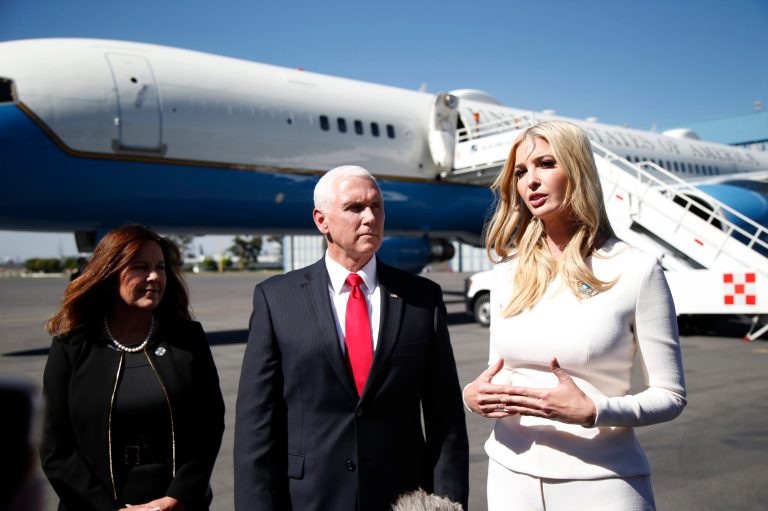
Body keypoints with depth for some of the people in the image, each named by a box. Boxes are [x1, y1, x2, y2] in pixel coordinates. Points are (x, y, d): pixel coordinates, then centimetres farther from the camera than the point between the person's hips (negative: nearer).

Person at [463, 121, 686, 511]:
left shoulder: (635, 270, -10)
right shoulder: (508, 272, 3)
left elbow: (669, 395, -6)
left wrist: (593, 411, -21)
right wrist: (473, 396, -9)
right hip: (511, 475, 4)